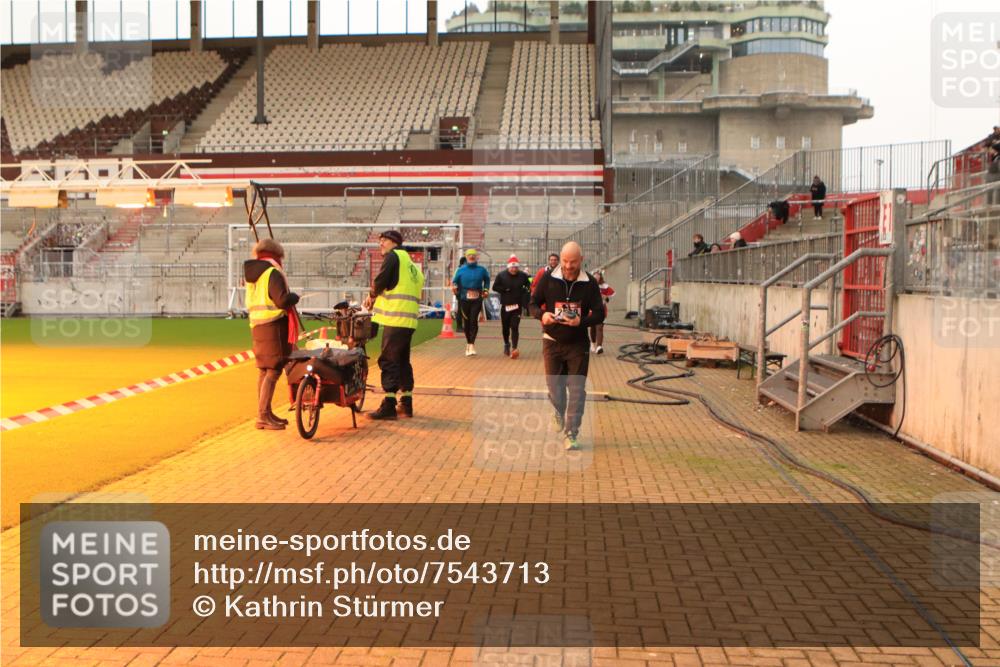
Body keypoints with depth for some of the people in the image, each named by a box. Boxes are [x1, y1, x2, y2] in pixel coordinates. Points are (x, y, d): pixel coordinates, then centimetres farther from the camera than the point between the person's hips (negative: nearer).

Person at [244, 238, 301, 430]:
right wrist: (294, 297, -2)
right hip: (274, 325, -9)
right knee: (273, 370, -7)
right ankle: (263, 416, -11)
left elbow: (250, 302, 18)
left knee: (263, 370, 15)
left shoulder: (251, 274, 15)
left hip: (256, 326, 9)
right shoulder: (273, 273, -12)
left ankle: (266, 413, 25)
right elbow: (282, 300, -22)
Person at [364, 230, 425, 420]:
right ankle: (406, 404, 19)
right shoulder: (410, 264, 24)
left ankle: (388, 406, -8)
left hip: (395, 318, -9)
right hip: (409, 319, 9)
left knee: (388, 361, -7)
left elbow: (380, 281, -10)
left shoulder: (393, 256, -3)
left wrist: (371, 296, 8)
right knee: (403, 361, 15)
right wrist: (377, 299, 18)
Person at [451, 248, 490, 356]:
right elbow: (455, 281, 7)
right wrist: (454, 287, -14)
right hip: (464, 299, 1)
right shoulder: (461, 270, 4)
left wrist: (486, 290, 6)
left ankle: (472, 344, -11)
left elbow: (487, 280, 20)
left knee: (474, 320, -12)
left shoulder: (481, 270, 6)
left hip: (477, 299, -1)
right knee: (466, 321, 6)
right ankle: (468, 343, 22)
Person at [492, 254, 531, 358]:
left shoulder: (523, 276, -1)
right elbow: (495, 287, 0)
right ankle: (506, 344, 36)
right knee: (505, 327, 13)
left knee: (514, 327, -10)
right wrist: (505, 289, -14)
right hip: (505, 305, 1)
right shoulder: (501, 275, -3)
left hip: (517, 306, -1)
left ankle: (514, 348, -15)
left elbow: (528, 287, 11)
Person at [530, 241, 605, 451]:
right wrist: (542, 315, -20)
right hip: (552, 341, 1)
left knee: (577, 390, -3)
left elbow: (599, 313, -3)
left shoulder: (589, 283, -5)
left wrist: (582, 321, -24)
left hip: (578, 343, -1)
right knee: (554, 386, 12)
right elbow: (533, 303, 3)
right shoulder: (548, 279, -4)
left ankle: (570, 433, 5)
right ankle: (560, 414, 44)